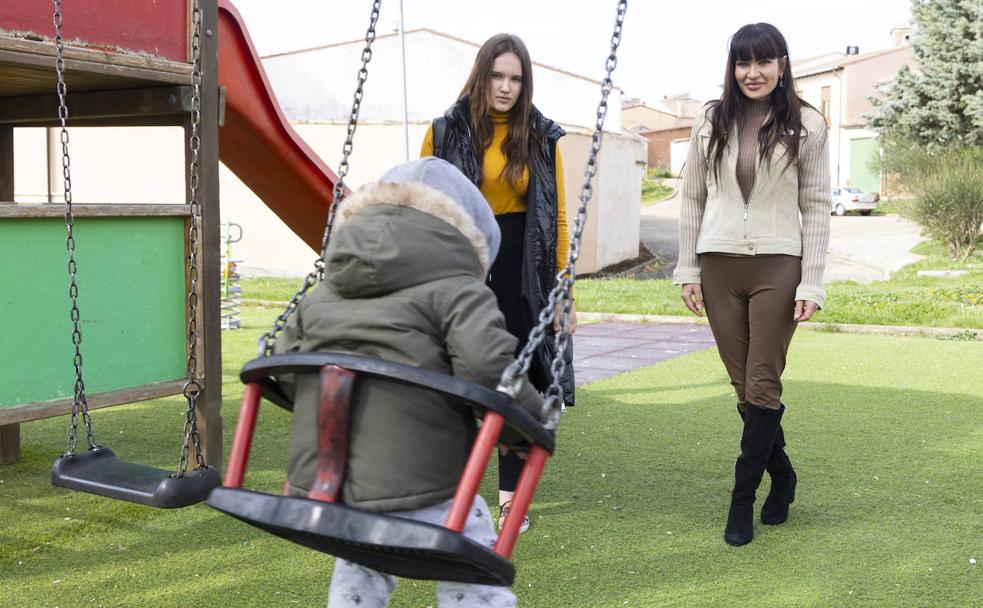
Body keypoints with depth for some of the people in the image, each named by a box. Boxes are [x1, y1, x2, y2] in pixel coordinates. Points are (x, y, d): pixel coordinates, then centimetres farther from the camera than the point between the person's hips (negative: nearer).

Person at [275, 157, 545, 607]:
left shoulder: (320, 295, 17)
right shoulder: (455, 289, -2)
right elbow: (487, 368, -16)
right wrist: (532, 420, 0)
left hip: (320, 481, 6)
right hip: (418, 488, -6)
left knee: (358, 572, 32)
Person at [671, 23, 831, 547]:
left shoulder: (806, 126, 0)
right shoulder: (711, 123, 6)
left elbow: (816, 207, 0)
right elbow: (692, 199, 10)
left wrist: (811, 284, -6)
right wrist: (688, 271, 5)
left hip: (777, 267, -2)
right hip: (719, 267, 3)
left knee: (762, 386, -3)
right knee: (744, 386, 7)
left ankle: (741, 502, 6)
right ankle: (782, 477, 26)